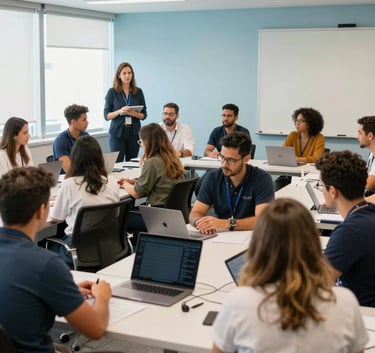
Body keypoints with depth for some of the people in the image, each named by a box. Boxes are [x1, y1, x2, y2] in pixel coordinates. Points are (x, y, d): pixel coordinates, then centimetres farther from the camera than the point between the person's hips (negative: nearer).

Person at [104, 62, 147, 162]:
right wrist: (120, 111, -19)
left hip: (134, 133, 2)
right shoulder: (112, 92, 0)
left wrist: (134, 113, -14)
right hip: (117, 133, -2)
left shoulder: (138, 92, 6)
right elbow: (106, 115, -1)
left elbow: (144, 115, 8)